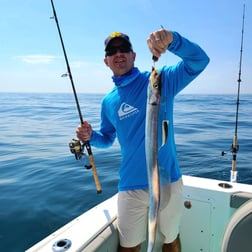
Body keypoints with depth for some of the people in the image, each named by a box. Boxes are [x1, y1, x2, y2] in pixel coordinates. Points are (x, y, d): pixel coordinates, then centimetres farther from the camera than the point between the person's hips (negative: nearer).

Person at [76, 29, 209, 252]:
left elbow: (199, 61, -16)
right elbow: (107, 139, 15)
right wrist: (91, 136, -7)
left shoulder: (161, 79, -5)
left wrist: (172, 39, -34)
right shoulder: (109, 102, 5)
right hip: (132, 186, 2)